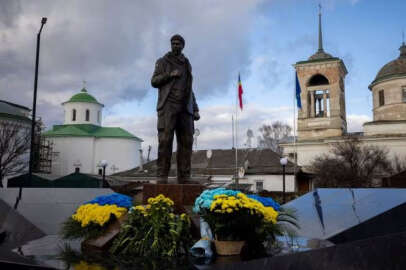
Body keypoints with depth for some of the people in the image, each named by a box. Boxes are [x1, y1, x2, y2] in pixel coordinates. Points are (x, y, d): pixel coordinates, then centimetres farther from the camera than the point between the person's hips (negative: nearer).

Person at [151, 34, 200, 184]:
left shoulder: (187, 65, 24)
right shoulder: (162, 62, 13)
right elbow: (154, 81, 3)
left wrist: (195, 110, 14)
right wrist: (170, 74, -12)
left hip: (185, 108, 4)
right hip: (168, 106, -4)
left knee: (186, 142, -5)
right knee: (165, 140, -13)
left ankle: (184, 177, -4)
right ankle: (162, 176, -13)